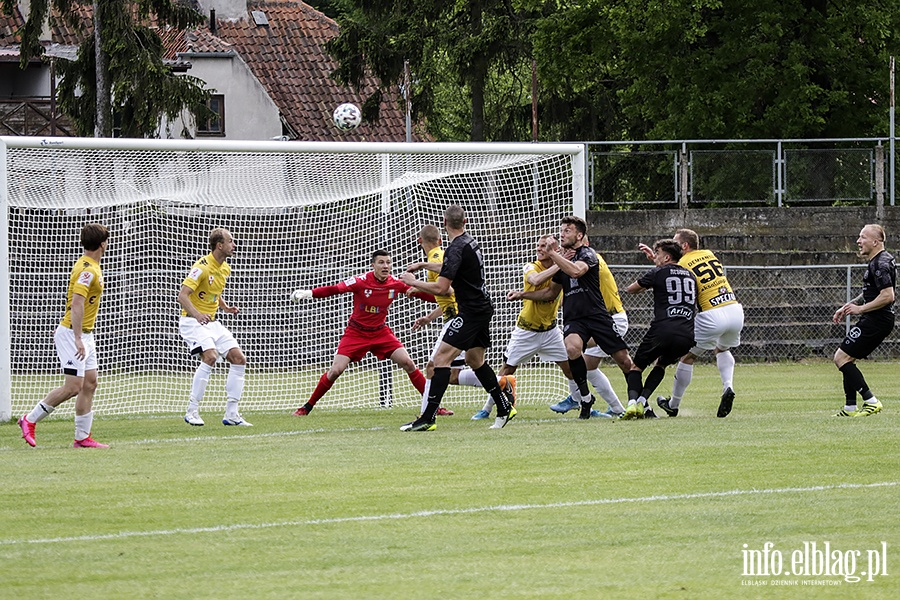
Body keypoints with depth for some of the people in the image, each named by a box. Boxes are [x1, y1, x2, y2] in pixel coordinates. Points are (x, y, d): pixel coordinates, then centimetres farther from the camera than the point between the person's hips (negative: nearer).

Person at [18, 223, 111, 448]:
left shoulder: (90, 267, 12)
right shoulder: (87, 270, -20)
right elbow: (77, 305, -27)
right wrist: (78, 339, -31)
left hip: (84, 334, 10)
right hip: (73, 334, -10)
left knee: (90, 384, 7)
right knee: (73, 386, -11)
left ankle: (82, 437, 9)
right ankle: (30, 419, 0)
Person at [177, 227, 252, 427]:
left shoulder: (225, 268, 10)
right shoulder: (203, 267, -17)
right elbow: (182, 295, -23)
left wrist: (226, 308, 8)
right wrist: (197, 314, -38)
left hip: (211, 322, 9)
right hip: (192, 321, -9)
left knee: (239, 358, -1)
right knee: (210, 356, -28)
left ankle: (231, 414, 4)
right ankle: (192, 412, -20)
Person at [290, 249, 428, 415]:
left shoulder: (396, 284, -9)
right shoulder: (361, 281, -20)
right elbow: (334, 289, -27)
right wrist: (309, 293, -40)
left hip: (380, 332, 3)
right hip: (356, 332, -3)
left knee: (407, 363, -10)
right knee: (335, 370, -11)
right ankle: (307, 407, 6)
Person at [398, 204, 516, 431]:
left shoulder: (456, 249, -18)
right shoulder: (471, 241, 11)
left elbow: (441, 288, -22)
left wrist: (413, 282, -9)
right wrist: (422, 265, 36)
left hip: (472, 312, -10)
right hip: (483, 308, 10)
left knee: (442, 358, -14)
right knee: (475, 359, 22)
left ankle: (428, 418, -21)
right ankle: (504, 407, 27)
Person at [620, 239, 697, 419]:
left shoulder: (658, 273, 5)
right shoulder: (690, 276, 21)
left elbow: (630, 289, 17)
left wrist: (646, 287, 38)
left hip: (663, 330, -5)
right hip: (687, 335, 5)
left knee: (636, 365, 11)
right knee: (661, 364, 27)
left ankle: (633, 401, -16)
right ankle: (642, 401, 7)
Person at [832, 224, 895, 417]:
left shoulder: (880, 264, -18)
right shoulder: (878, 261, 16)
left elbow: (887, 296, -25)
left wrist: (860, 308, -18)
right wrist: (848, 306, 21)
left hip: (875, 321, -11)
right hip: (876, 321, 11)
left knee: (841, 358, -9)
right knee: (847, 359, 14)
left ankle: (871, 402, -9)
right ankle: (850, 408, 15)